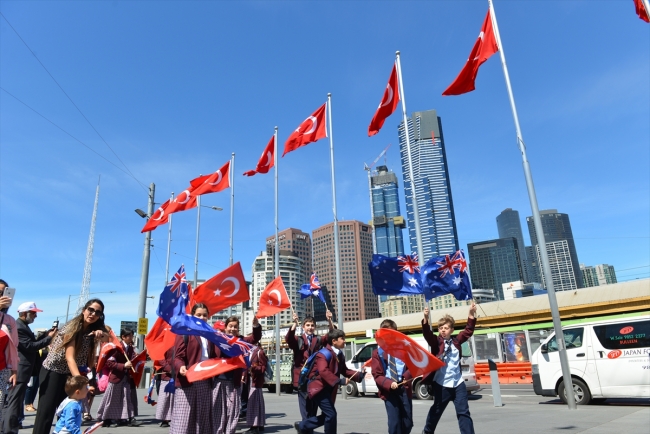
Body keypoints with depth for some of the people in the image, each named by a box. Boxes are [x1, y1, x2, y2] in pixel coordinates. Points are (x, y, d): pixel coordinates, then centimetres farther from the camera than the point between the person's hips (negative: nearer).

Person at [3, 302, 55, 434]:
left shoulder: (23, 326, 15)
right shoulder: (18, 327, -19)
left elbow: (32, 342, 18)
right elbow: (30, 346, -23)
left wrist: (46, 334, 7)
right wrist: (49, 338, -18)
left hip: (23, 368, 11)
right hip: (20, 369, -11)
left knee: (13, 399, 19)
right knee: (15, 400, -6)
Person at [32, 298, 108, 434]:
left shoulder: (92, 331, -1)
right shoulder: (73, 328, -21)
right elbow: (70, 358, -29)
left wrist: (101, 334, -24)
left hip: (70, 374, 6)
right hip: (52, 372, -6)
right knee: (46, 412, -9)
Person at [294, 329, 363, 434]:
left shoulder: (340, 355, 10)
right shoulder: (324, 354, -19)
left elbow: (344, 371, 12)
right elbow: (323, 371, -31)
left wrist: (359, 375, -3)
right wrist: (339, 381, -37)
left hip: (329, 389, 10)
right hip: (319, 388, -10)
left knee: (326, 416, 13)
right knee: (331, 414, -12)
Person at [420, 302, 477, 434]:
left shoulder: (456, 341, 6)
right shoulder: (436, 342, -6)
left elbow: (468, 331, 4)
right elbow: (427, 334, -23)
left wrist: (471, 314, -8)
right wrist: (426, 319, -40)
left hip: (458, 383, 3)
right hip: (441, 384, -3)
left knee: (464, 412, 5)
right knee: (436, 411, 12)